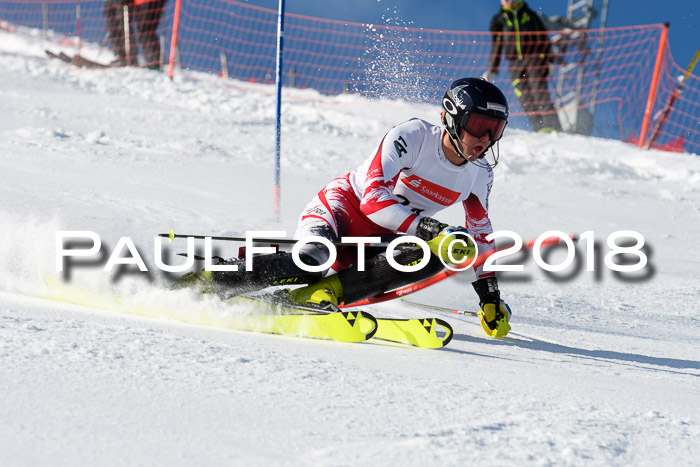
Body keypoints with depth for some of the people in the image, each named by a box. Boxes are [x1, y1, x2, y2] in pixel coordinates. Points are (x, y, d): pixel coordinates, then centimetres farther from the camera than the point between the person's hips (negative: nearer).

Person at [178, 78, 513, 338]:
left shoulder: (480, 173, -2)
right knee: (312, 261, -37)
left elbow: (480, 234, 14)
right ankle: (197, 282, -22)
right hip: (345, 205, -6)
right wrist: (428, 230, -39)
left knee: (433, 257, -27)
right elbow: (373, 197, -29)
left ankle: (325, 292, -28)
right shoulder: (412, 136, -21)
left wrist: (490, 295, 10)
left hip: (383, 236, 6)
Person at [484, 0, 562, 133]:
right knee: (525, 99, -8)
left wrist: (549, 59, 4)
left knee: (540, 94, -15)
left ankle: (553, 127, -19)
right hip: (515, 63, 2)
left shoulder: (529, 15, 13)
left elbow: (544, 38, 14)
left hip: (534, 58, -2)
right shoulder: (498, 19, 15)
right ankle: (540, 129, -11)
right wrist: (492, 70, 11)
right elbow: (496, 47, 16)